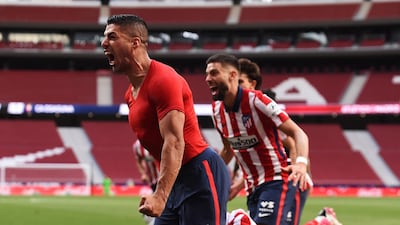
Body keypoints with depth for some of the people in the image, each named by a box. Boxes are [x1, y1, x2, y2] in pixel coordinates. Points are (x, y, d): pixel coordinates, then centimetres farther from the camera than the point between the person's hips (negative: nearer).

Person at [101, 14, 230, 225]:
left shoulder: (164, 80, -16)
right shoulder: (131, 94, 14)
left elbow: (174, 143, -25)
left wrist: (160, 196, -32)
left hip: (201, 175, -10)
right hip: (177, 180, 10)